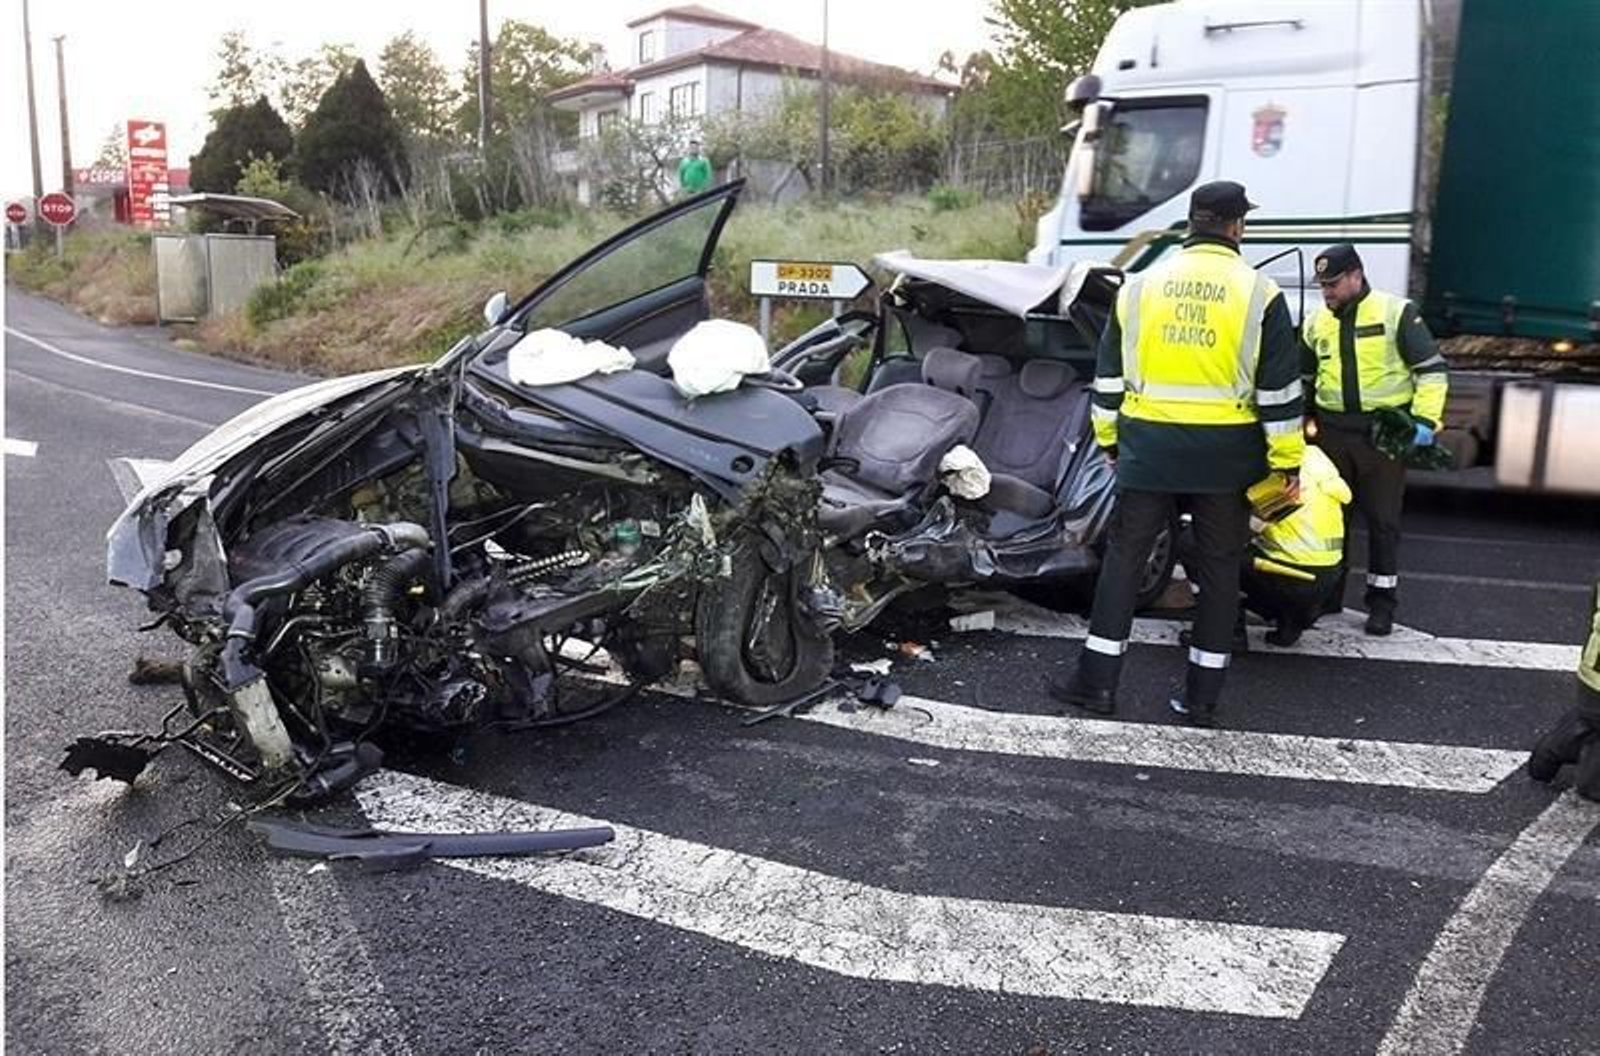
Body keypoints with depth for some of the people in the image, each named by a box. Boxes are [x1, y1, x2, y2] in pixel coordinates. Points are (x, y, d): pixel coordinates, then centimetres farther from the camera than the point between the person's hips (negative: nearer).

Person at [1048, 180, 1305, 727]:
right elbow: (1279, 388, -2)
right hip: (1225, 452, -1)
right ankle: (1201, 694, 15)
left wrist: (1109, 437, 17)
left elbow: (1110, 373, 9)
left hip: (1149, 444, 1)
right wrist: (1287, 460, 3)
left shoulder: (1141, 285, 5)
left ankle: (1097, 680, 9)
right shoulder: (1257, 291, -2)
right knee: (1218, 567, 9)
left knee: (1124, 555, 9)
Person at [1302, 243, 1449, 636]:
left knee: (1382, 520, 2)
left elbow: (1432, 368, -3)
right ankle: (1328, 592, 21)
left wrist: (1425, 420, -12)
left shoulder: (1396, 312, -5)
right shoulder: (1316, 322, 9)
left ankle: (1381, 601, 13)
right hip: (1333, 431, 4)